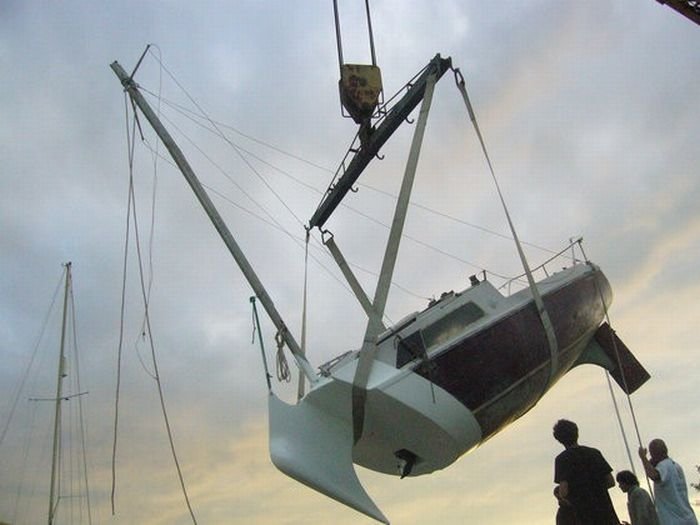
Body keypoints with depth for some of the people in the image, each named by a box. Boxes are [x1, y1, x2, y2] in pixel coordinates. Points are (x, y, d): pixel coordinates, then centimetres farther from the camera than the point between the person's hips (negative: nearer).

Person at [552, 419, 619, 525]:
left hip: (585, 515, -3)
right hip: (604, 508, 3)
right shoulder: (594, 452, 6)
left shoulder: (562, 459, -7)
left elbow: (564, 491, -15)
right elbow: (611, 482, 6)